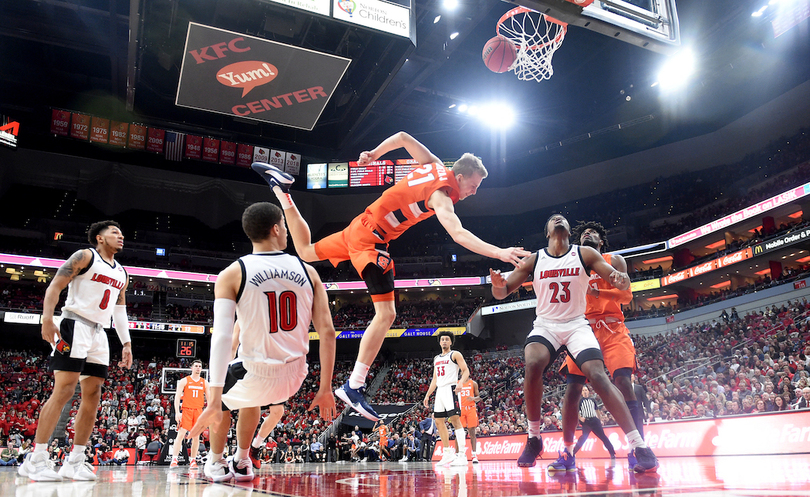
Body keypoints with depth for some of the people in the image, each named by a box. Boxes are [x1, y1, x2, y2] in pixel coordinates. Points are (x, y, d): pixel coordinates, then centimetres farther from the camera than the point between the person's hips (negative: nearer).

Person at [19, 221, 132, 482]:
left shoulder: (121, 273, 19)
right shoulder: (85, 256, -2)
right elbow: (55, 286, -8)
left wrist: (126, 343, 13)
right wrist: (47, 319, -23)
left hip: (99, 333, 8)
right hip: (75, 326, -8)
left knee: (93, 396, 3)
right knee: (64, 390, -14)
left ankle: (74, 462, 9)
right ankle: (35, 459, -7)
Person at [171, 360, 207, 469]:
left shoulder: (204, 383, 11)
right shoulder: (184, 381, 2)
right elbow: (177, 397, -3)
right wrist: (177, 412, -13)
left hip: (198, 411, 3)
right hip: (186, 410, -3)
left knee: (196, 436, 4)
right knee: (180, 435, -11)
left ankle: (193, 461, 10)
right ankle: (174, 460, -11)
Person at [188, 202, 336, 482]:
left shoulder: (232, 274, -10)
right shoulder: (307, 272, -1)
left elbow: (222, 336, -20)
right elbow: (327, 332, -5)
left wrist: (214, 401, -21)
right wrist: (325, 389, 2)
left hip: (257, 375, -4)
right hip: (294, 378, 4)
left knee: (220, 397, 33)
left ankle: (216, 464, 43)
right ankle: (242, 462, 47)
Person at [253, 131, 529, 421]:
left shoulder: (435, 165, 5)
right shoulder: (441, 193, -20)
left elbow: (402, 138, 16)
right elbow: (458, 235, -35)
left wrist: (374, 154, 25)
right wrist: (499, 253, -39)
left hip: (360, 225, 10)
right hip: (372, 240, -10)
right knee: (386, 314, -13)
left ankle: (282, 189, 28)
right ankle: (354, 386, -13)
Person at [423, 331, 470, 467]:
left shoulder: (455, 354, 2)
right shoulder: (436, 358, 22)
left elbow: (466, 371, -6)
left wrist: (461, 383, -25)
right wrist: (427, 395, 19)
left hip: (450, 388, -8)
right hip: (439, 390, 8)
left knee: (454, 419, -15)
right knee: (439, 421, 5)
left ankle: (462, 454, -16)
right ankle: (448, 454, 13)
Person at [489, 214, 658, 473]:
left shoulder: (585, 254, 1)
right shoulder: (533, 260, 3)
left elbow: (620, 282, -4)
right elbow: (502, 293, 1)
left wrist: (621, 278, -30)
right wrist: (498, 284, -25)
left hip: (576, 324, 0)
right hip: (545, 325, 0)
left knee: (597, 375, -22)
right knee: (533, 364, -30)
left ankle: (640, 447, -16)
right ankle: (534, 439, -13)